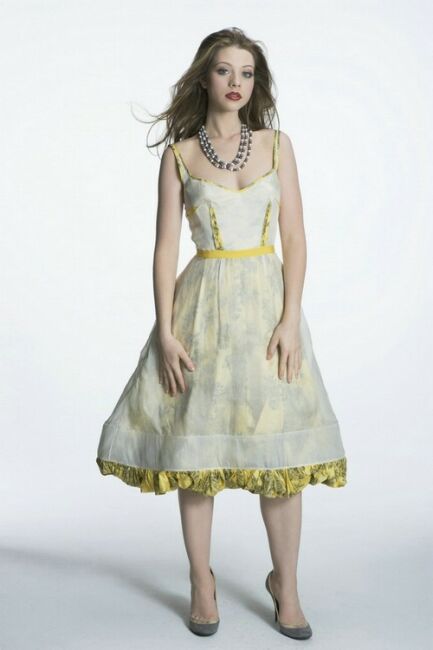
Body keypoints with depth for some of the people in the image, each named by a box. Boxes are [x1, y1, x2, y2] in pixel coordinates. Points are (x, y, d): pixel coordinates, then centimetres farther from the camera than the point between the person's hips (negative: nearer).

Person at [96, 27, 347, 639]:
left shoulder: (277, 144, 6)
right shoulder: (179, 155, 4)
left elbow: (295, 237, 2)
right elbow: (165, 248, 1)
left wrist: (290, 319, -8)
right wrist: (164, 331, -7)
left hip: (268, 300, 1)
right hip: (203, 306, 0)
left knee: (280, 446, 1)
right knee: (196, 444, 4)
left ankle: (286, 583, 18)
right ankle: (202, 582, 20)